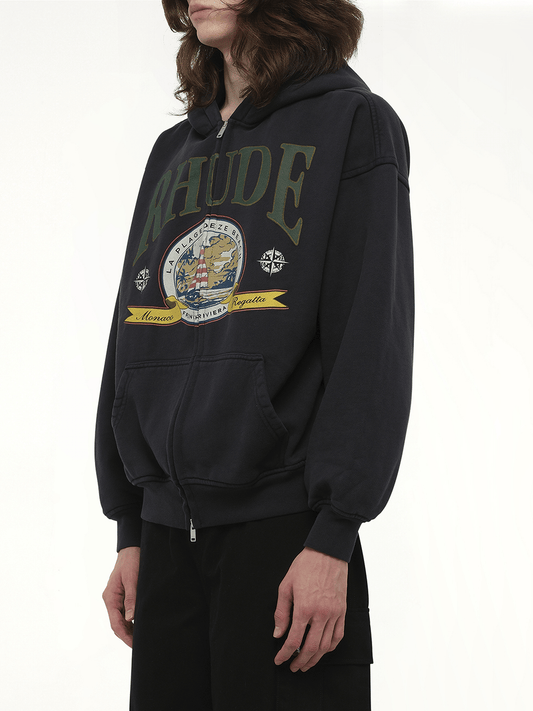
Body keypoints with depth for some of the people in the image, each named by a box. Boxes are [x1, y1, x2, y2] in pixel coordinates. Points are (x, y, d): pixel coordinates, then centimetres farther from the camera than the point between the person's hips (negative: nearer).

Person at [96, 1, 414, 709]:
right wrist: (130, 532, 11)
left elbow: (373, 339, -8)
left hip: (285, 530, -5)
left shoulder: (352, 124, 0)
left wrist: (333, 539, -15)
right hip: (166, 530, 5)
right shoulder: (173, 152, 17)